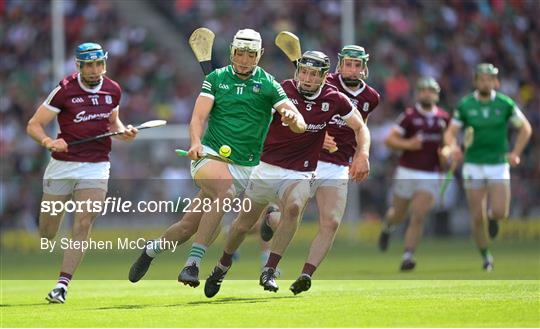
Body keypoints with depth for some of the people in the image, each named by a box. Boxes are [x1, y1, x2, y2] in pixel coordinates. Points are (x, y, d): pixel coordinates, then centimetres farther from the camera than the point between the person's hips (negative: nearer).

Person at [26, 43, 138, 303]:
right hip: (62, 165, -2)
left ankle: (62, 284, -16)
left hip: (96, 167, 2)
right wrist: (48, 142, -26)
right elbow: (33, 125, -7)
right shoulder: (64, 91, -9)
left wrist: (123, 132, 1)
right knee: (47, 234, 3)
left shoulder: (113, 90, 3)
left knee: (83, 224, -17)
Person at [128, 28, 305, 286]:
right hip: (209, 155, -1)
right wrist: (195, 142, -23)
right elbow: (198, 117, -1)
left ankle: (153, 249, 21)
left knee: (190, 224, -6)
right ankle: (193, 262, -32)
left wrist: (292, 118, -30)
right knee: (226, 191, -33)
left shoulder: (268, 84, 3)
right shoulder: (216, 78, 7)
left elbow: (300, 126, -6)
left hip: (245, 166, 1)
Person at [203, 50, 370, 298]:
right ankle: (223, 265, 36)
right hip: (266, 169, 0)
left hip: (299, 175, 0)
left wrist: (363, 154, -9)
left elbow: (360, 127, 8)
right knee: (243, 224, 7)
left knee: (294, 207, -31)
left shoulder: (333, 100, -3)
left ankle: (269, 271, -27)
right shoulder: (282, 91, -10)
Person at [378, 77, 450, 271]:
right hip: (407, 172, -1)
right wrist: (408, 144, -26)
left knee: (418, 216, -14)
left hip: (431, 176, 1)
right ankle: (387, 227, 49)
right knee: (399, 215, 13)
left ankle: (407, 258, -14)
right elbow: (389, 140, -10)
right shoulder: (409, 115, -6)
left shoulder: (443, 118, 5)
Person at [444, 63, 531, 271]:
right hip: (473, 166, 0)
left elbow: (525, 128, 7)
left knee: (500, 213, -13)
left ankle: (493, 217, 24)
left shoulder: (505, 104, -3)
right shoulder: (465, 105, -3)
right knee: (477, 218, -3)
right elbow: (451, 132, -4)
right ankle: (485, 256, 15)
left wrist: (515, 153, -2)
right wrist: (452, 146, -26)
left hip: (499, 164, 0)